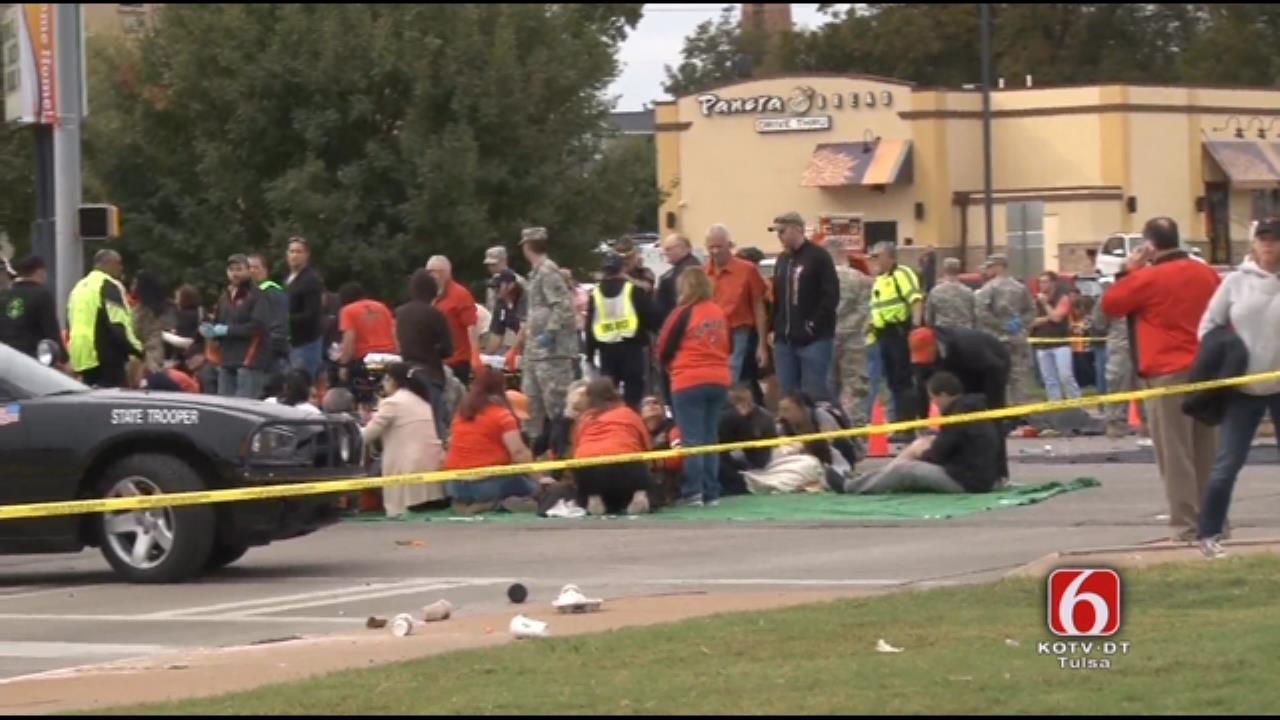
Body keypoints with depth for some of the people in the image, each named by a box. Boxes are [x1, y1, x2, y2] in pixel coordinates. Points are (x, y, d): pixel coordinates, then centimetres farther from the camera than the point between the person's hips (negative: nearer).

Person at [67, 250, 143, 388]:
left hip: (82, 359, 9)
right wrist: (138, 350, -7)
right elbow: (117, 328, -17)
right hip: (109, 361, -9)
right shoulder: (109, 287, -9)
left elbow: (70, 328, 23)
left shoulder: (79, 288, 20)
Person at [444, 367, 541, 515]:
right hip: (489, 482, -6)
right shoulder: (501, 414, -6)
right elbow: (518, 452, -13)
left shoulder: (460, 413, 12)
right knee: (530, 485, 14)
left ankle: (464, 502, 2)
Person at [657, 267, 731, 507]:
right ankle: (711, 492, 9)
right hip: (718, 381, 5)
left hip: (689, 383, -5)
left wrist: (673, 366, 15)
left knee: (692, 439, -2)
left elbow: (663, 348, -2)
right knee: (710, 438, 11)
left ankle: (693, 492, -6)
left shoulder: (683, 313, -9)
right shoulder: (719, 313, 6)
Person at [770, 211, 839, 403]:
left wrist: (814, 325, -16)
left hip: (814, 339, -7)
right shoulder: (782, 260, 17)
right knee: (788, 395, 7)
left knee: (816, 395, -7)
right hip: (785, 340, 7)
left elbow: (831, 295, -13)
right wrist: (774, 329, 12)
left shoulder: (818, 257, -6)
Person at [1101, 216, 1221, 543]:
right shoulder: (1207, 274, 7)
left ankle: (1186, 527, -7)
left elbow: (1110, 305, -2)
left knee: (1175, 454, -4)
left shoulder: (1148, 278, -12)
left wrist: (1128, 271, 6)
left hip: (1168, 373, -6)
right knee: (1206, 452, 13)